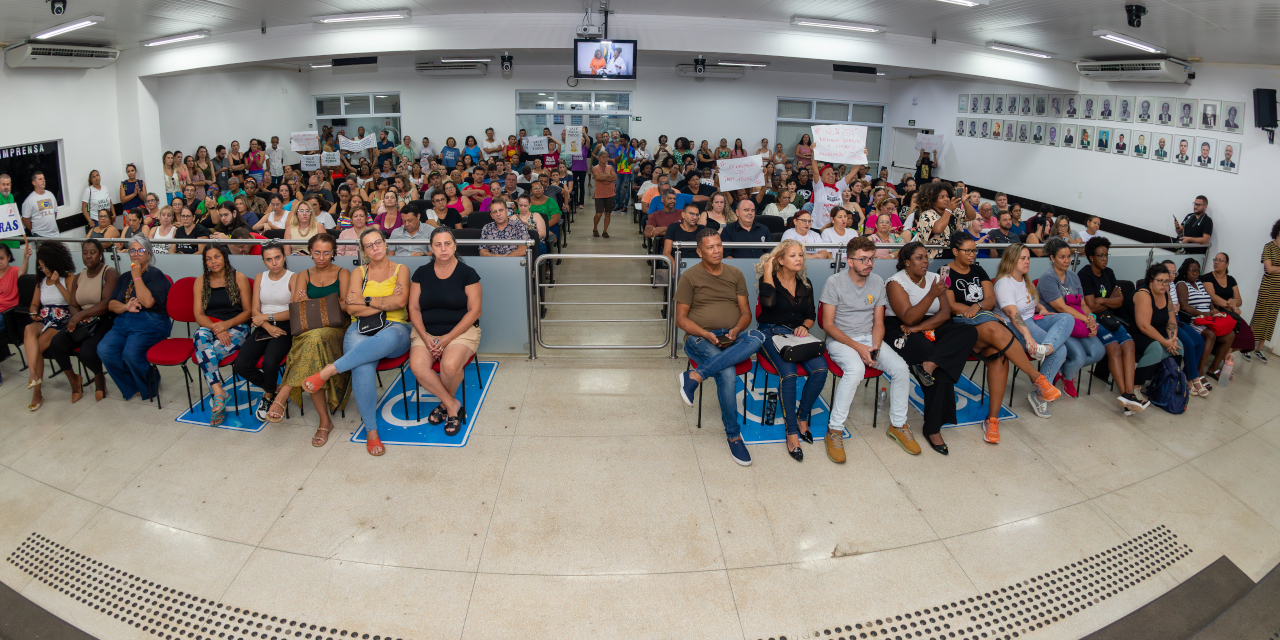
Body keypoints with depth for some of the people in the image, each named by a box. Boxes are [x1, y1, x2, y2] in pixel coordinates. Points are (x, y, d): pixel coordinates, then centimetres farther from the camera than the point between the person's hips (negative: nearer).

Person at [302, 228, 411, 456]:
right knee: (362, 367, -34)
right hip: (361, 329, 1)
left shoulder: (401, 270, 13)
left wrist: (366, 300, -2)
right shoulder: (359, 272, 17)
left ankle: (328, 371, -36)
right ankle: (371, 431, -24)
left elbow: (400, 301, -5)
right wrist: (386, 303, -4)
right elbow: (352, 308, 2)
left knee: (388, 338, -43)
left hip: (395, 328, -1)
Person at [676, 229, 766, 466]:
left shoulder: (735, 275, 14)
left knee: (757, 337, -33)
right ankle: (733, 436, -18)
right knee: (727, 374, -34)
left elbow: (746, 313, 12)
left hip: (733, 338, 4)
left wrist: (736, 331, -11)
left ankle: (696, 376, -32)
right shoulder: (690, 277, 3)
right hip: (700, 338, -4)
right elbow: (681, 318, 0)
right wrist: (706, 334, -17)